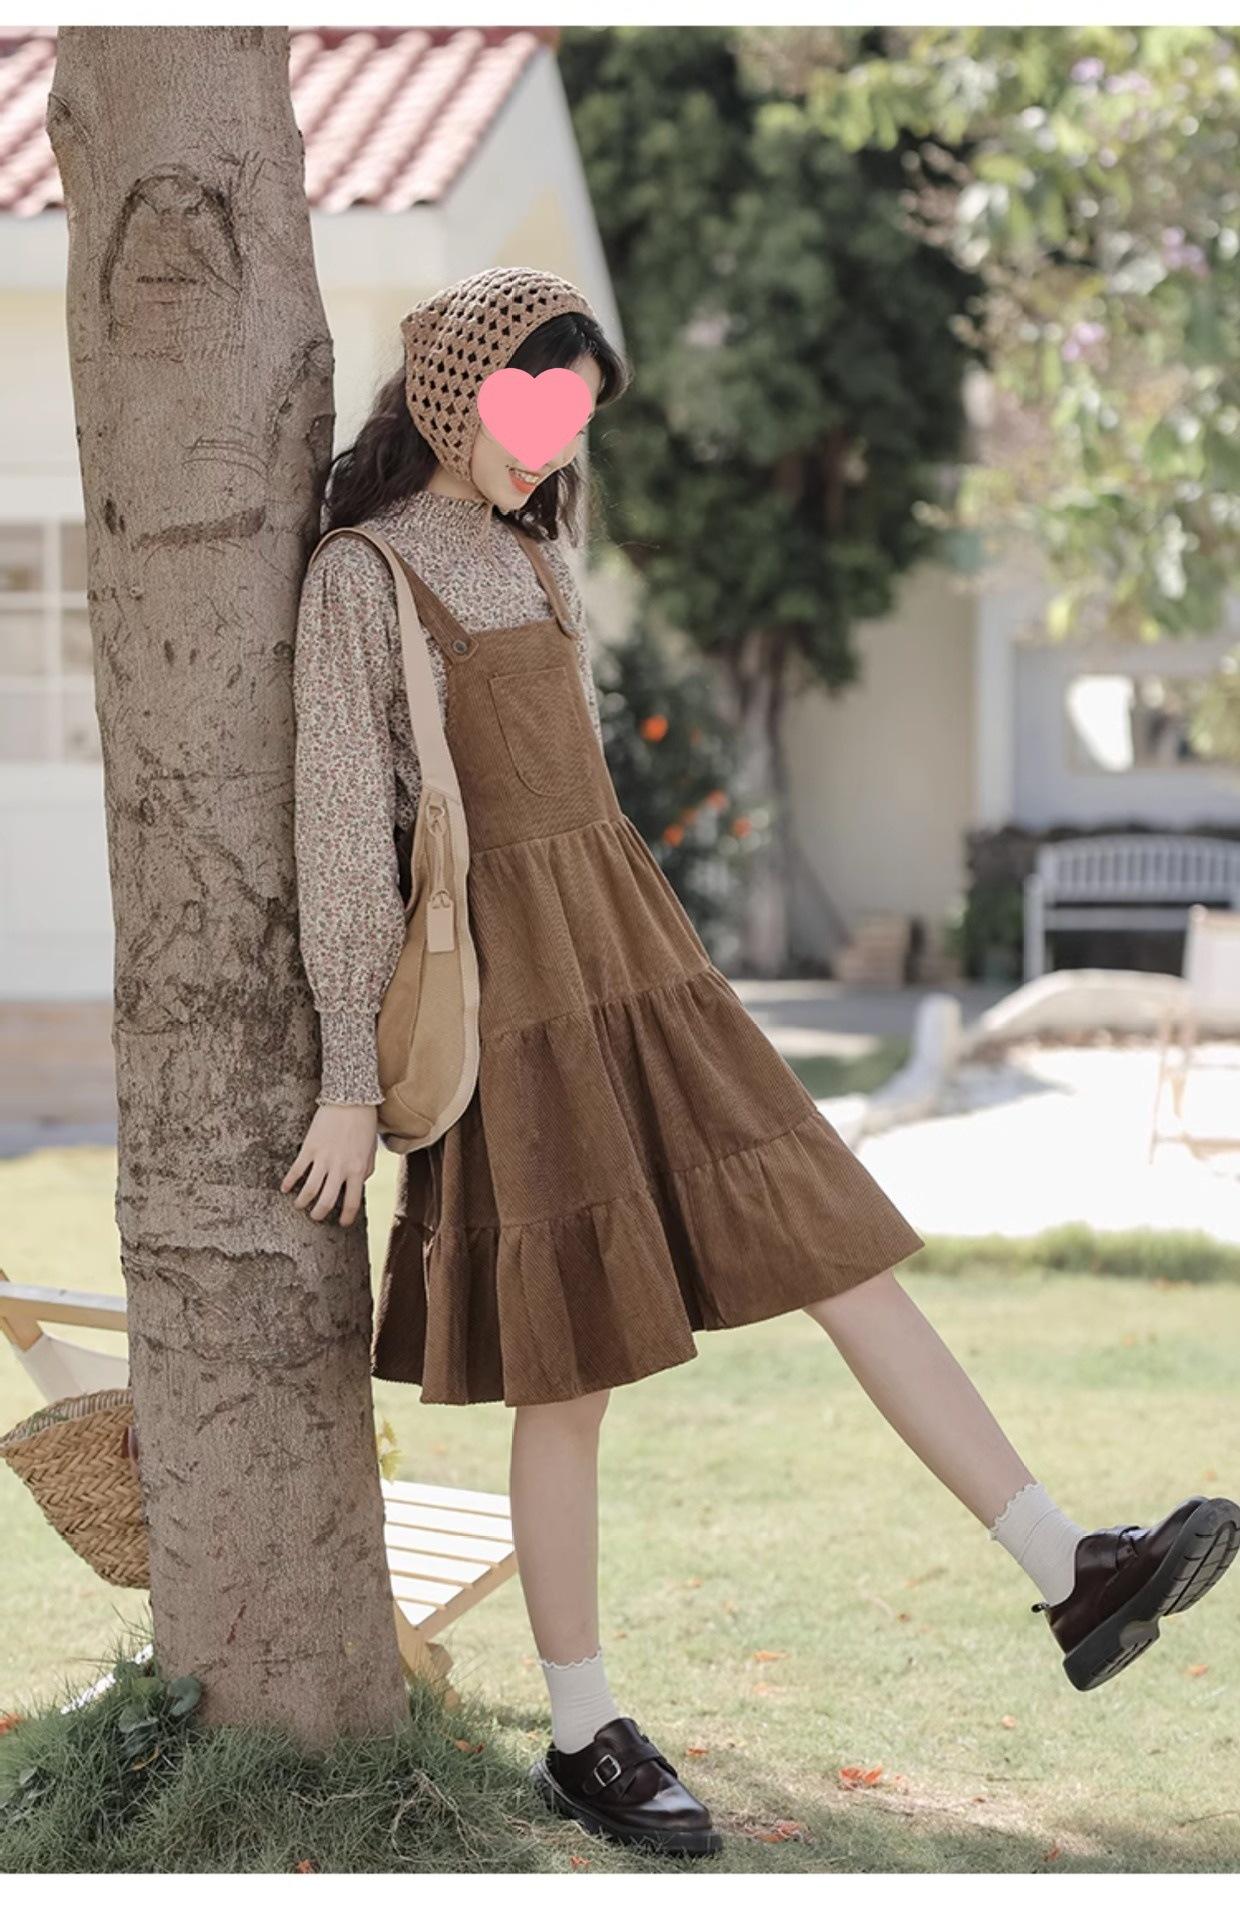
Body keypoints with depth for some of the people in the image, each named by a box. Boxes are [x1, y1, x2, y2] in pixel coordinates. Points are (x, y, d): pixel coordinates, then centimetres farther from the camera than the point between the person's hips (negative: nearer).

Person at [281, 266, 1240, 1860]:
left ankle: (1072, 1578, -3)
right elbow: (342, 831, -12)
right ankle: (584, 1742, 12)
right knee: (572, 1372, -2)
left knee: (839, 1247, -1)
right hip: (509, 981, -8)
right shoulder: (359, 578, -8)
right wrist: (351, 1079, -13)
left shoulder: (528, 558, 16)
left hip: (621, 955, 8)